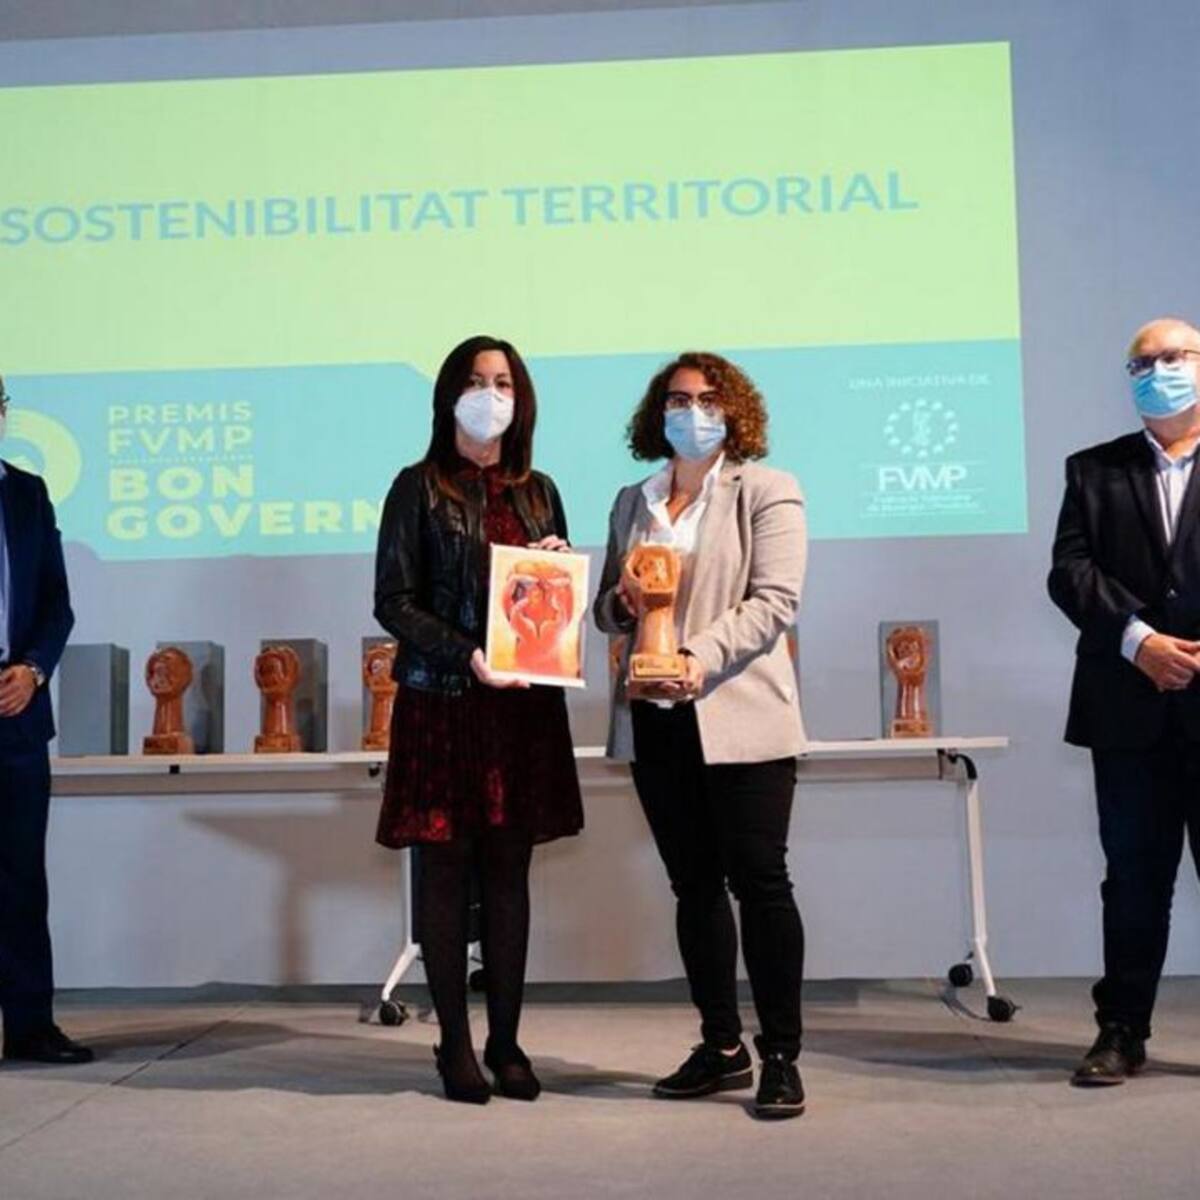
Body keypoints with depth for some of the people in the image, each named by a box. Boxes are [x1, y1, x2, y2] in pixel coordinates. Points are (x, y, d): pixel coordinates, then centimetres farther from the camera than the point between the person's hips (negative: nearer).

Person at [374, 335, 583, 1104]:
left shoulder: (538, 491, 14)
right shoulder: (419, 488, 2)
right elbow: (392, 601, -4)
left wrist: (557, 567, -3)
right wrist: (466, 653, -16)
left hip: (524, 705, 4)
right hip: (443, 702, -3)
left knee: (509, 870, 6)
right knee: (447, 869, 1)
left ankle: (506, 1041, 15)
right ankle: (456, 1044, 12)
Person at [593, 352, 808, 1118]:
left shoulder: (767, 492, 3)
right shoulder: (632, 503, 18)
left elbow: (774, 601, -9)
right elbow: (606, 608, 21)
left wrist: (702, 657, -23)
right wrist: (620, 601, -3)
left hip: (740, 716, -5)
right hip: (655, 720, 5)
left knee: (760, 881, -5)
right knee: (694, 884, 10)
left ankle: (781, 1057, 4)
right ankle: (722, 1047, 21)